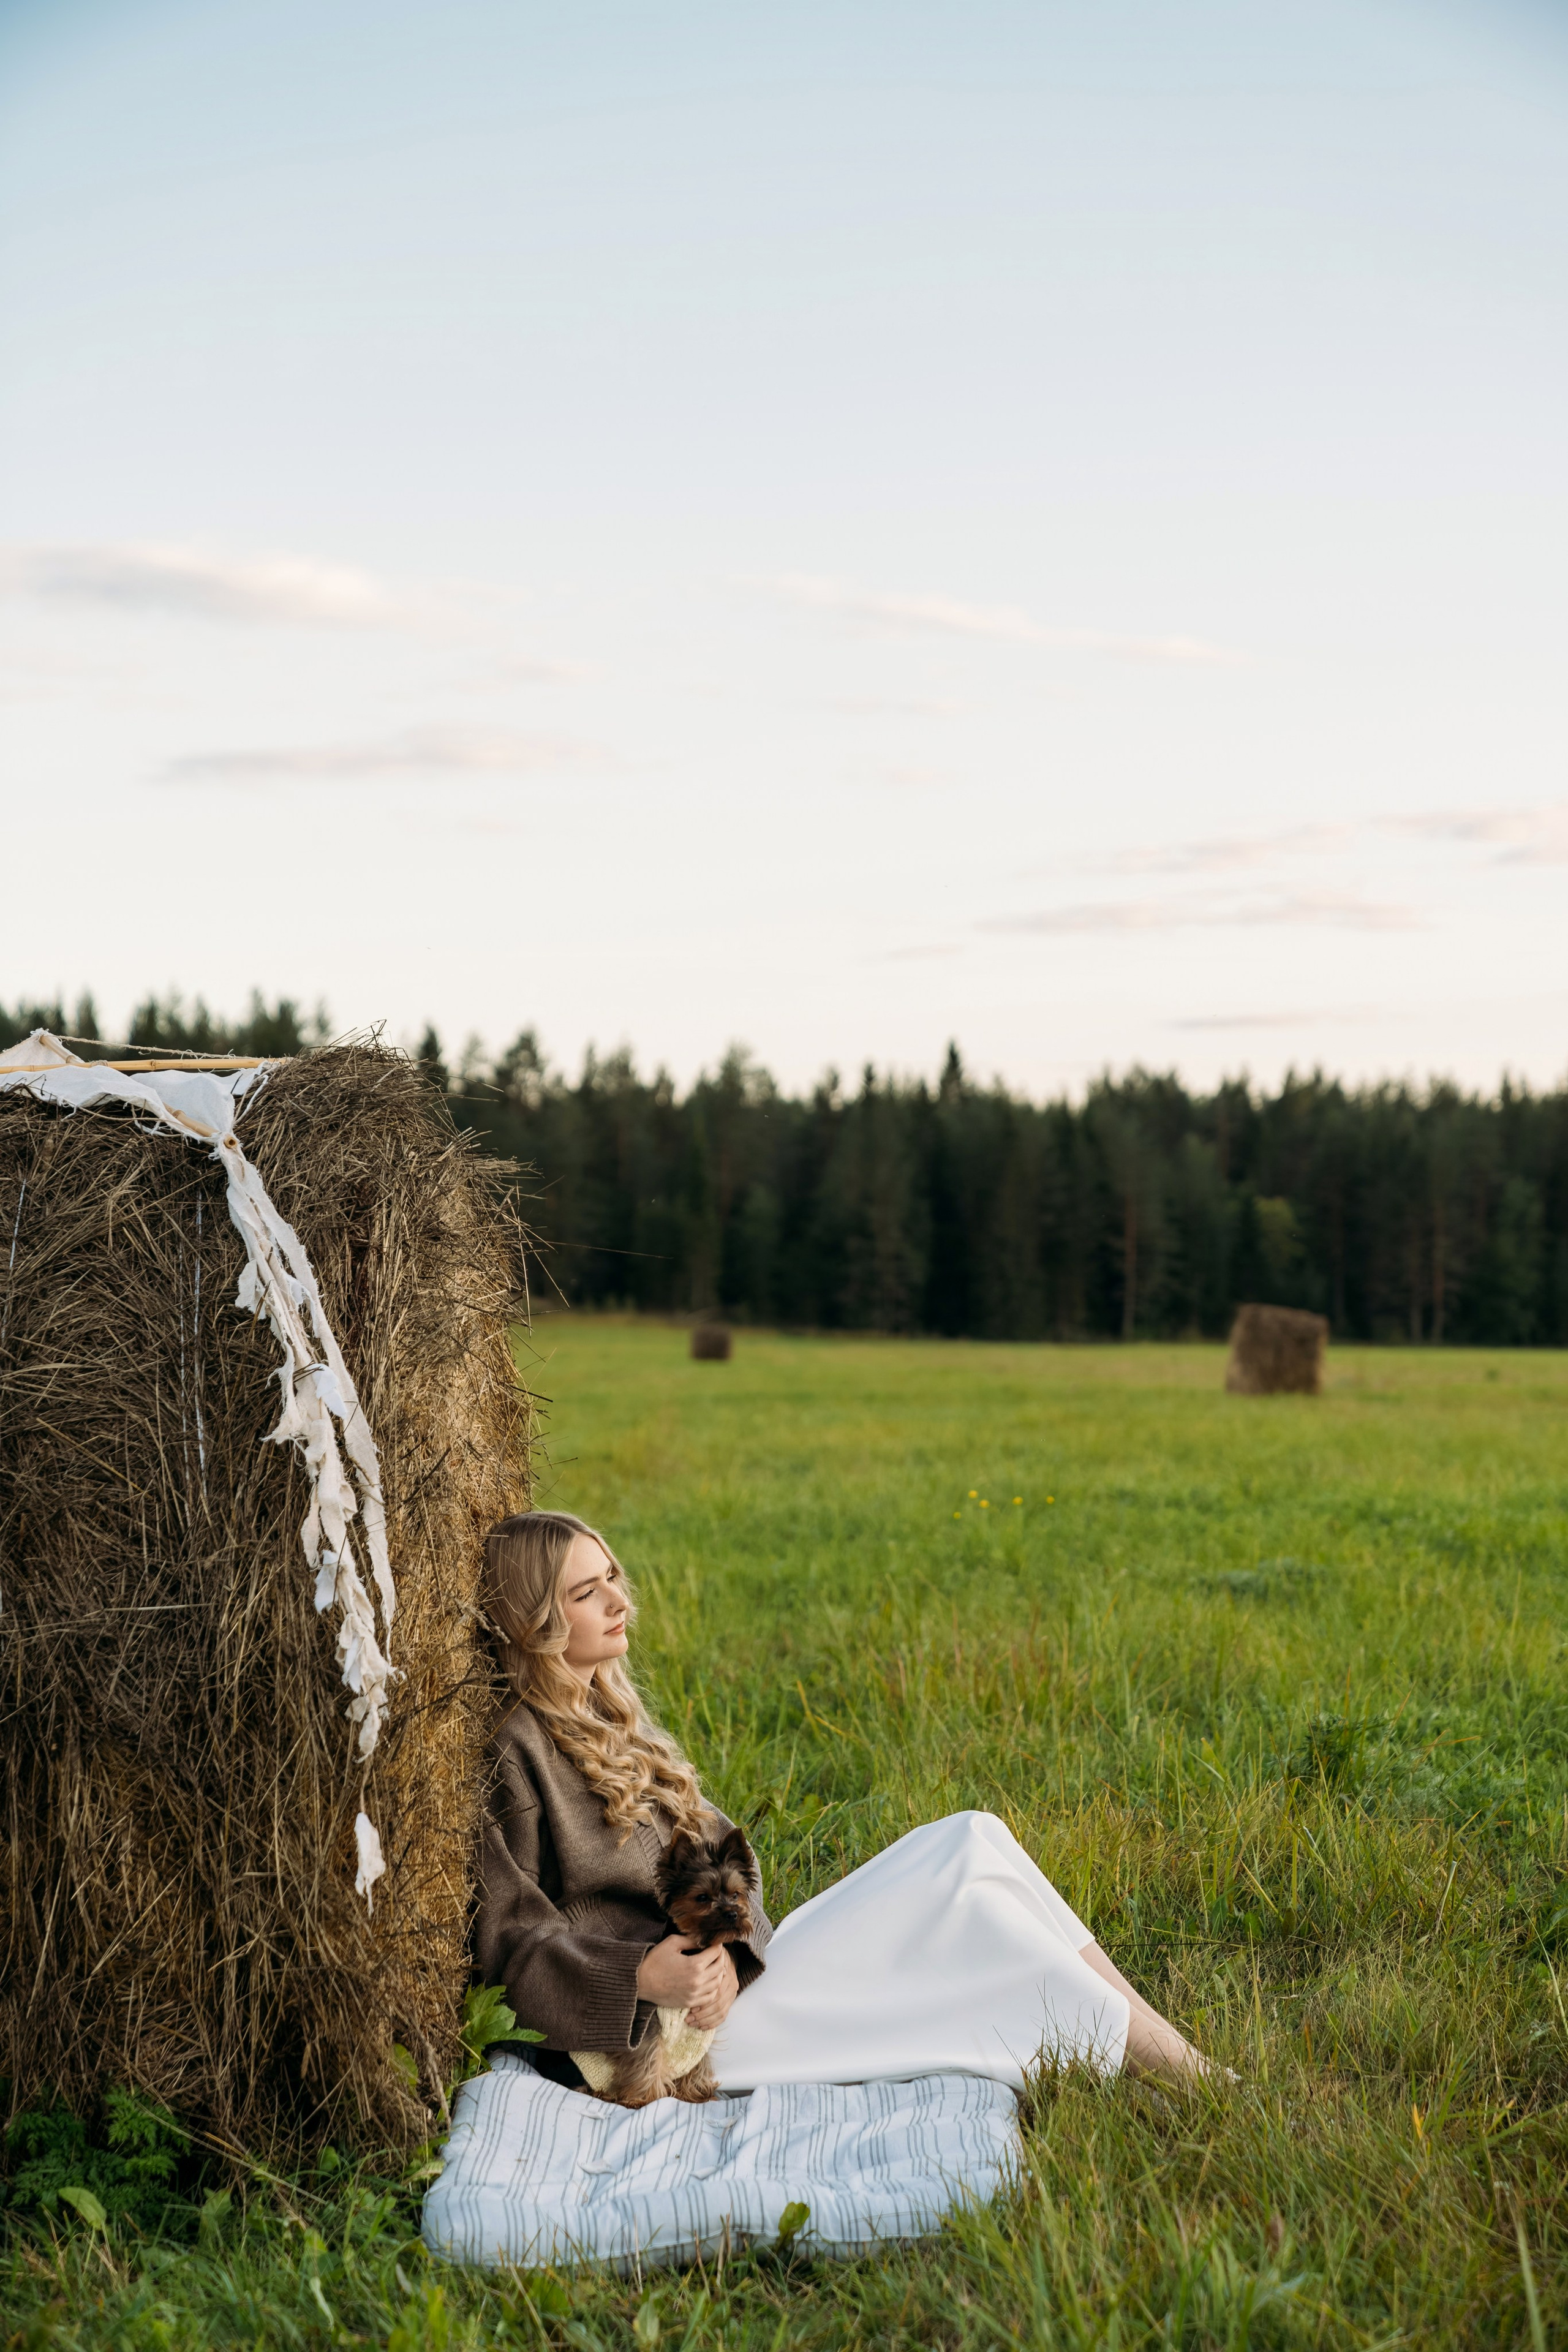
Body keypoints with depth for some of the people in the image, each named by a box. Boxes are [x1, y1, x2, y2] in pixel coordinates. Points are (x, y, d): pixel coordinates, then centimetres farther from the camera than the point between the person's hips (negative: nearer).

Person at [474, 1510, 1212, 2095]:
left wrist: (722, 1947, -12)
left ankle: (1186, 2064, -9)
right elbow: (511, 1942, -15)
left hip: (732, 1970, 9)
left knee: (970, 1841, -7)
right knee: (962, 1868, -17)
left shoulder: (609, 1721, 17)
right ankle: (1191, 2083, -11)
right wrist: (644, 1977, -30)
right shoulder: (513, 1754, -10)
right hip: (671, 2030, -9)